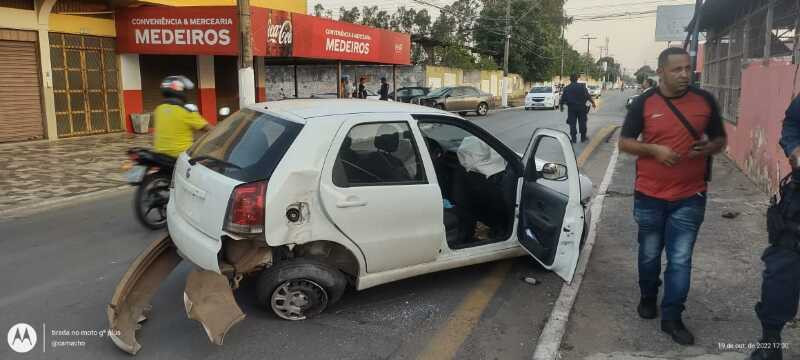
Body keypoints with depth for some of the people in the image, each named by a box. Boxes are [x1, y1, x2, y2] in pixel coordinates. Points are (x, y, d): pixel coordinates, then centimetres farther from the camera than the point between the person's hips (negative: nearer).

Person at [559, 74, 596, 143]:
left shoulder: (567, 88, 1)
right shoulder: (582, 86, 0)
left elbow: (563, 98, 3)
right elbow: (588, 96, 0)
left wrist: (561, 106, 17)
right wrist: (593, 102, 10)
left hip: (571, 108, 0)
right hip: (581, 107, 0)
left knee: (572, 123, 3)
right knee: (582, 122, 9)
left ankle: (573, 138, -2)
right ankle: (583, 137, 14)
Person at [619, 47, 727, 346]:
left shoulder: (705, 100, 1)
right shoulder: (645, 102, -3)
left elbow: (720, 140, 10)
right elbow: (624, 143, 0)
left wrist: (709, 147, -13)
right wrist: (654, 149, -17)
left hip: (690, 197, 0)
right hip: (649, 195, 0)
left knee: (680, 260, 1)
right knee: (650, 254, 15)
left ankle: (672, 318, 13)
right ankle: (648, 298, 39)